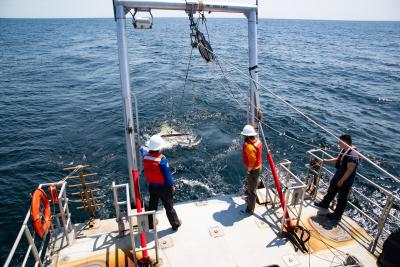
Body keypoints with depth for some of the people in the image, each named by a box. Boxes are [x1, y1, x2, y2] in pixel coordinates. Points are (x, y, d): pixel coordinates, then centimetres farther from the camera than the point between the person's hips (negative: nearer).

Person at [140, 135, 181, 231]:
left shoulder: (145, 156, -12)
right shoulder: (162, 159, -28)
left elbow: (143, 151, 15)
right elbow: (168, 174, -21)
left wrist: (141, 148, 38)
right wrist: (172, 185, -5)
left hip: (152, 186, 5)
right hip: (163, 188, -5)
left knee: (152, 205, 24)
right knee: (169, 207, 13)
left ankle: (150, 223, 42)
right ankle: (175, 224, 30)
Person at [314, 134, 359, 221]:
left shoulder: (353, 155, -30)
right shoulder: (344, 150, -2)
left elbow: (350, 170, -28)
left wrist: (341, 181, -22)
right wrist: (327, 161, 10)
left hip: (345, 181, -9)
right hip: (337, 176, 9)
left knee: (342, 198, 10)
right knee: (331, 191, 27)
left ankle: (337, 215, 26)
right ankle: (325, 203, 50)